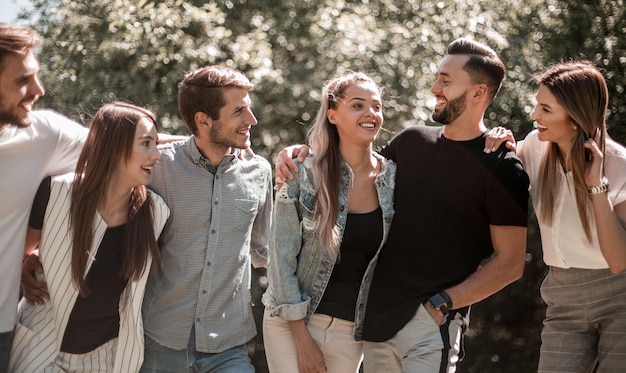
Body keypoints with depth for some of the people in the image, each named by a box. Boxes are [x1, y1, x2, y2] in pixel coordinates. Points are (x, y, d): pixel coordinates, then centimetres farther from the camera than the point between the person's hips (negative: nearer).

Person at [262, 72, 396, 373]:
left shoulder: (395, 178, -3)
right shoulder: (303, 175, -10)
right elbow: (281, 258, -9)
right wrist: (303, 340, -11)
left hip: (351, 329, 3)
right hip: (292, 322, -2)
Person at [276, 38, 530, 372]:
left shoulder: (502, 169, -6)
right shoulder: (413, 141, 10)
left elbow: (510, 263, -8)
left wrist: (442, 304, -13)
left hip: (432, 322, -5)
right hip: (377, 315, 5)